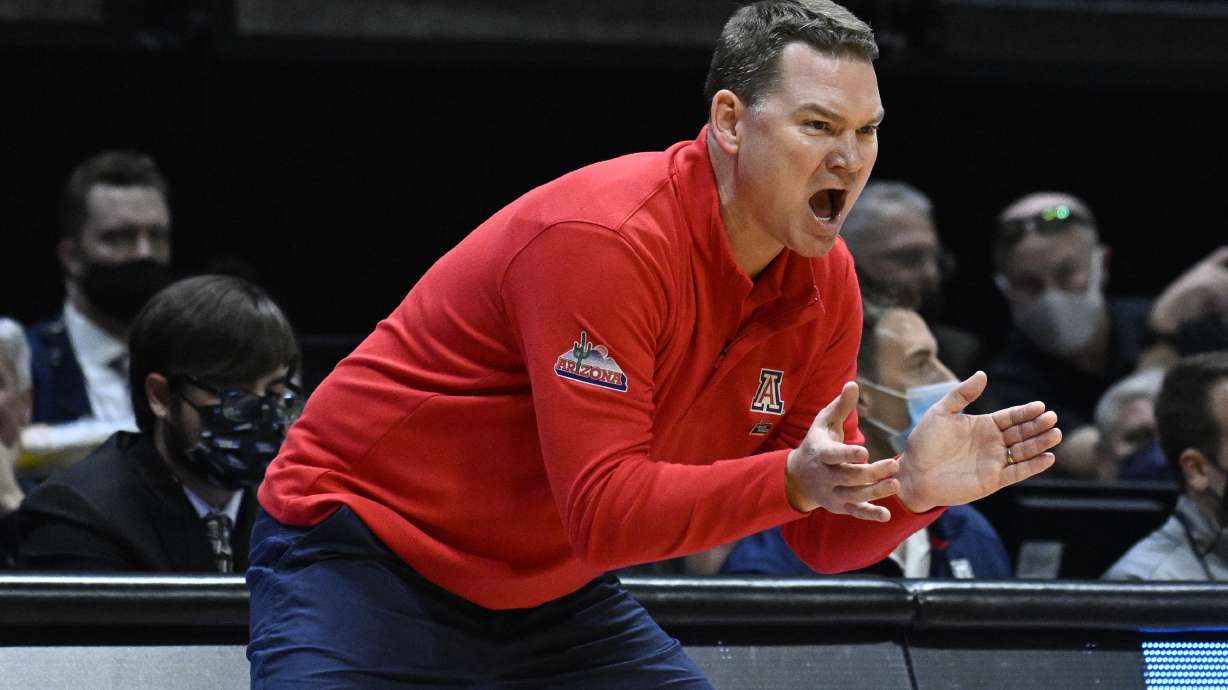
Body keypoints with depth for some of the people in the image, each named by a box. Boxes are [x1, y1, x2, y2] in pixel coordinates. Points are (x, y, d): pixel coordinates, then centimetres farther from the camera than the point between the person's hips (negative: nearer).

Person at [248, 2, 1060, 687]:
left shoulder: (823, 280, -4)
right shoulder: (604, 241, -27)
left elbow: (825, 538, 0)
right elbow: (605, 512, -31)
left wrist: (913, 486, -21)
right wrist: (792, 481, -43)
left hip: (556, 588, 8)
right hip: (367, 556, -7)